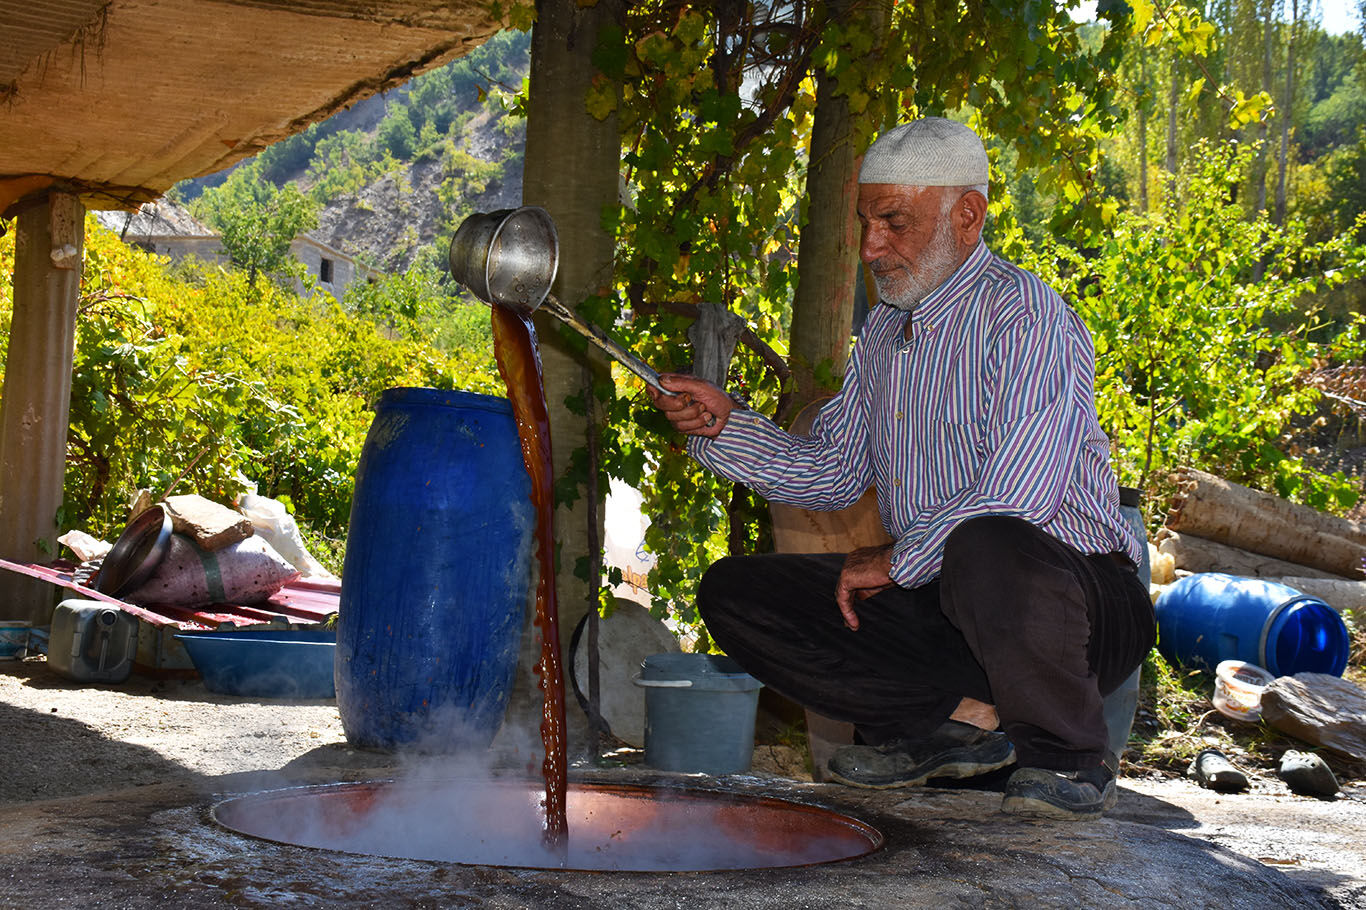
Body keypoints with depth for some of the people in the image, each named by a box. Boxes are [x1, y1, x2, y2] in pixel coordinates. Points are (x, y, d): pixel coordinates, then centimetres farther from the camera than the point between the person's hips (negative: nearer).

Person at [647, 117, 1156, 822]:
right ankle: (962, 716, -7)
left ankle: (1070, 761, -14)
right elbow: (832, 471, 16)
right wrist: (724, 426, 1)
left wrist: (898, 560, -16)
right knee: (731, 592, 0)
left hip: (1077, 592, -8)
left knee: (984, 547, -43)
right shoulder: (885, 333, 14)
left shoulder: (1023, 315, -14)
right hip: (936, 595, 8)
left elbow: (1019, 495, -26)